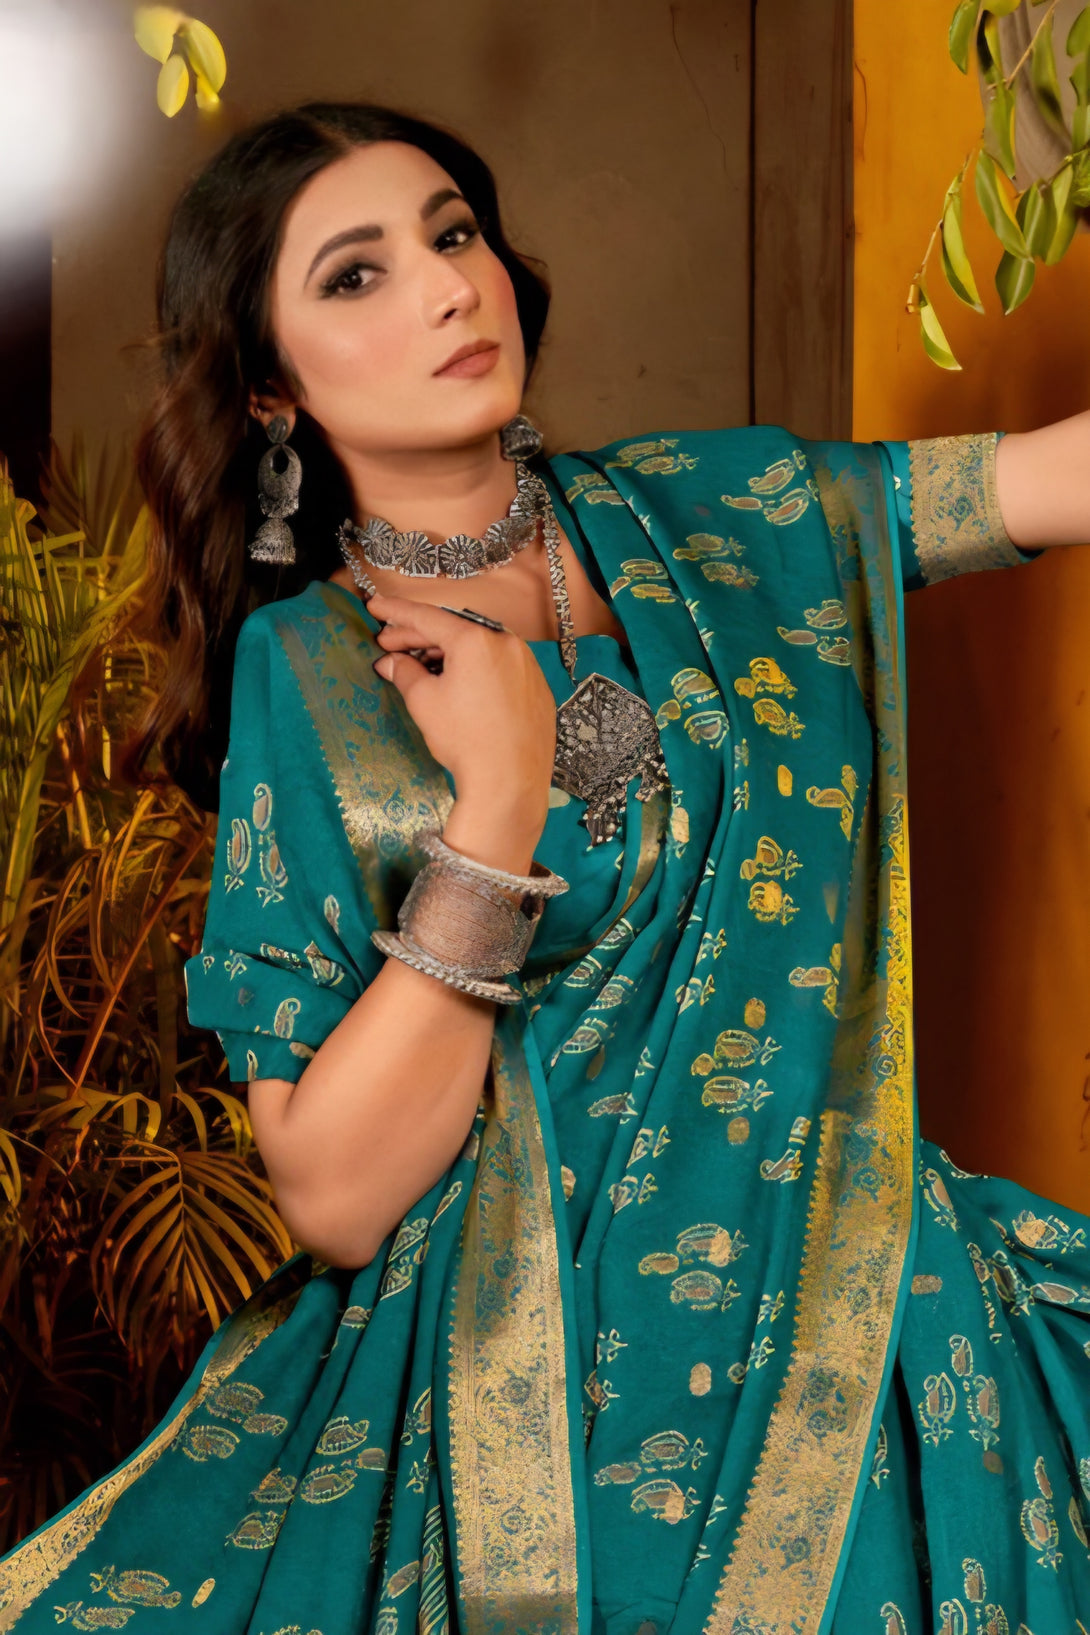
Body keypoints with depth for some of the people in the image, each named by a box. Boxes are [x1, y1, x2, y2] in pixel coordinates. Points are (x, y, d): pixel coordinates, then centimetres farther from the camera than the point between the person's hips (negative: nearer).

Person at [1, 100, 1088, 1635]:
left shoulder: (701, 515, 0)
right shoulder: (304, 674, -9)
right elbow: (335, 1197, -15)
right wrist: (498, 805, -20)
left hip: (852, 1323, 3)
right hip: (523, 1379, -3)